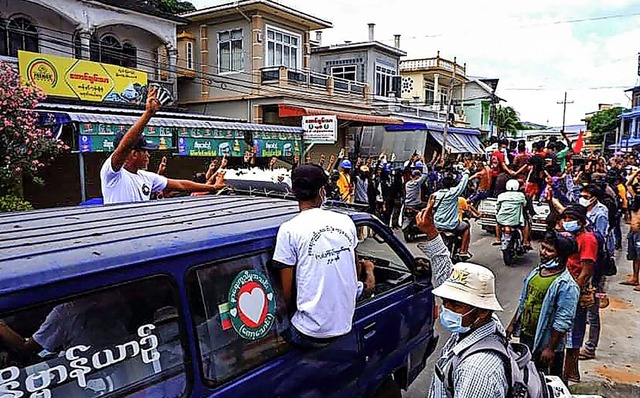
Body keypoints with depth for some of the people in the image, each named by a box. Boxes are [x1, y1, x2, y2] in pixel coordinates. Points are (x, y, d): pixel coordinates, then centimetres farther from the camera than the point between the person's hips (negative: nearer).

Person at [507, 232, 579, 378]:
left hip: (544, 343, -7)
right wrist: (513, 324, 15)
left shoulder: (567, 285, -22)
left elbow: (563, 323, -22)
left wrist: (550, 349, -21)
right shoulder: (536, 271, 2)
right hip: (525, 335, 7)